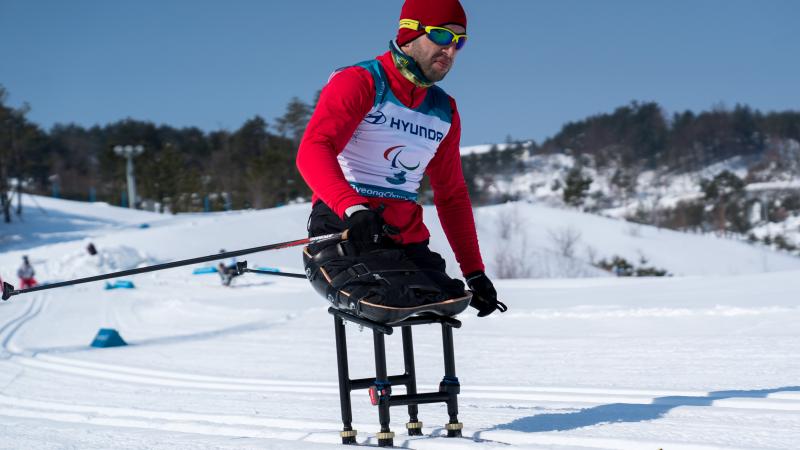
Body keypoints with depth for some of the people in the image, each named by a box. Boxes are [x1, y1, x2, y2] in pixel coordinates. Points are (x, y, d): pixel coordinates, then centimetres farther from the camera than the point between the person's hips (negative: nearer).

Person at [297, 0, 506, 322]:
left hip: (406, 240, 6)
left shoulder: (445, 112, 18)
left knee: (452, 297, -21)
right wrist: (353, 209, -37)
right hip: (344, 232, -6)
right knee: (384, 298, -33)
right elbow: (313, 151, -19)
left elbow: (452, 195, 26)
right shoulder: (359, 83, -4)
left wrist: (474, 272, 20)